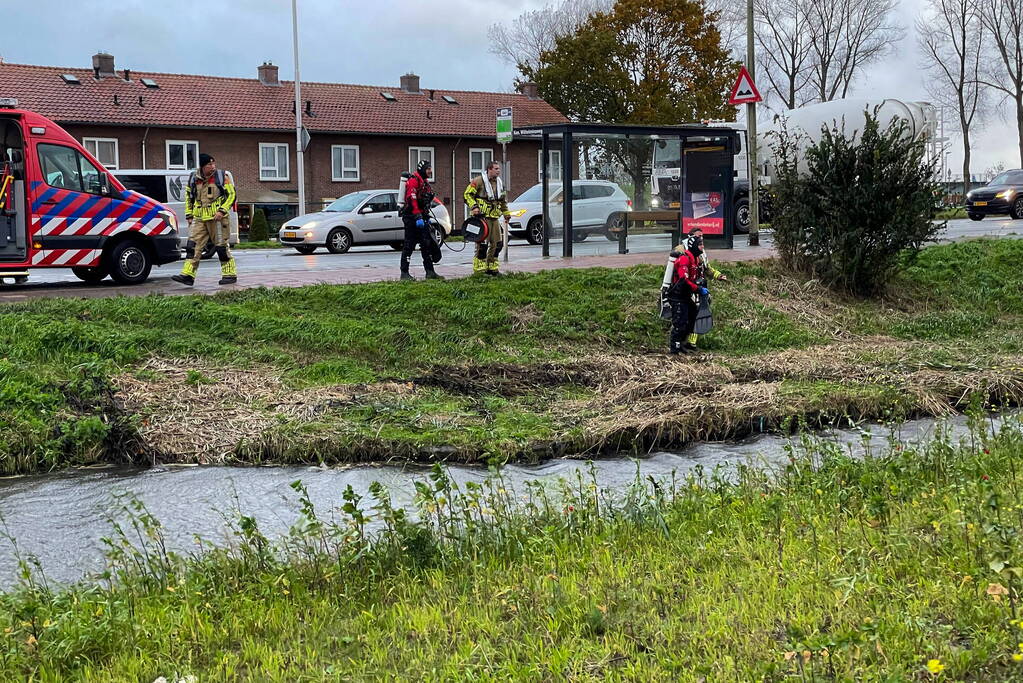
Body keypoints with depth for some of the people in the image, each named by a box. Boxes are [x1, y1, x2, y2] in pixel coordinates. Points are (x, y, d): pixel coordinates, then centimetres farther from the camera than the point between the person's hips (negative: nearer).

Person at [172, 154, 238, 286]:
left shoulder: (223, 177, -2)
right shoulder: (193, 179, 10)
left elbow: (231, 195, -3)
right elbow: (188, 197, 21)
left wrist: (222, 211, -14)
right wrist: (189, 215, 14)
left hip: (217, 218, -4)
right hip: (199, 219, 4)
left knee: (222, 247, -1)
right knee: (193, 246, -4)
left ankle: (230, 274, 8)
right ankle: (188, 275, -6)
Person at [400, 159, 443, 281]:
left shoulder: (425, 182, 19)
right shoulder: (413, 180, -12)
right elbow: (411, 199, -21)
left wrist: (427, 217, 24)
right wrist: (418, 217, -25)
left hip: (421, 217, 9)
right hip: (412, 217, -9)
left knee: (427, 244, 8)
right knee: (409, 245, -6)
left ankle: (430, 272, 11)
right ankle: (404, 273, -2)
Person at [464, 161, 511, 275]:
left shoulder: (500, 183, 16)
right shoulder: (478, 181, -8)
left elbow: (503, 200, 28)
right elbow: (468, 195, -6)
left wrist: (506, 213, 23)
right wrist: (474, 207, -17)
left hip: (495, 217, 8)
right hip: (482, 217, -7)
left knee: (497, 243, 7)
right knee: (482, 243, -11)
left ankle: (492, 268, 19)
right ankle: (479, 270, -4)